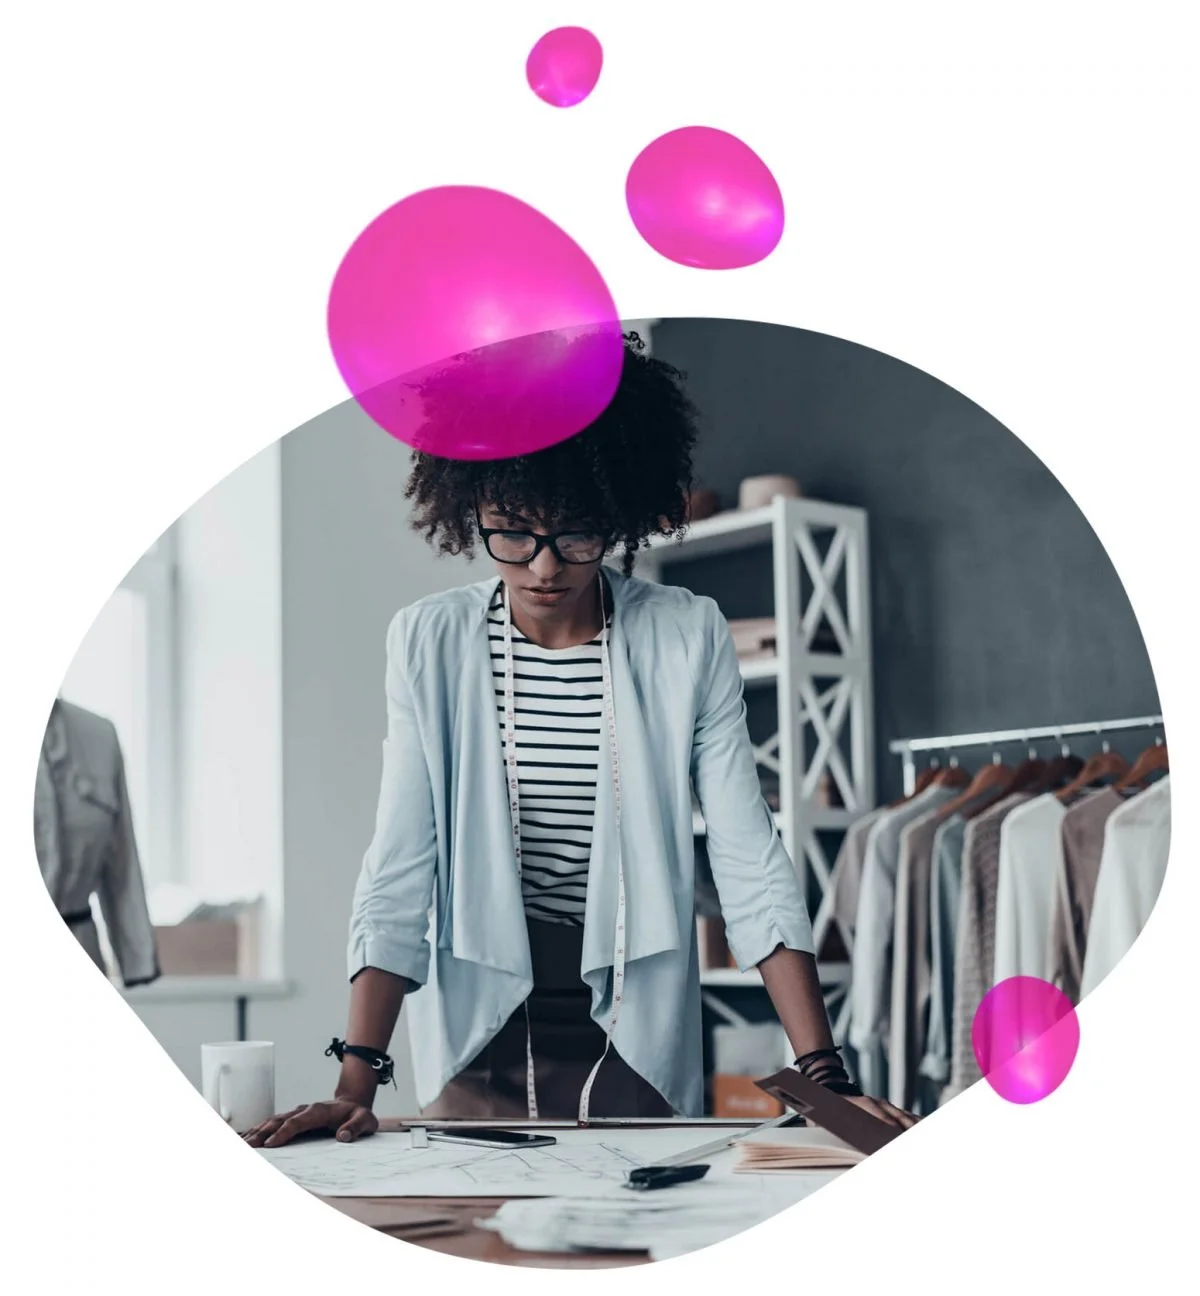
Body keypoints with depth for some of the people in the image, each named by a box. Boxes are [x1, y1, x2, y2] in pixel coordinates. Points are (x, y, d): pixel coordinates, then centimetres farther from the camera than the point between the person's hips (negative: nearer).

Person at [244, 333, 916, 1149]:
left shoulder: (689, 640, -6)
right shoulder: (430, 643, -5)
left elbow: (752, 865, -8)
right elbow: (400, 872, -8)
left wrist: (822, 1075, -16)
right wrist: (357, 1083, -17)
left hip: (640, 1050, 0)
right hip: (478, 1047, 1)